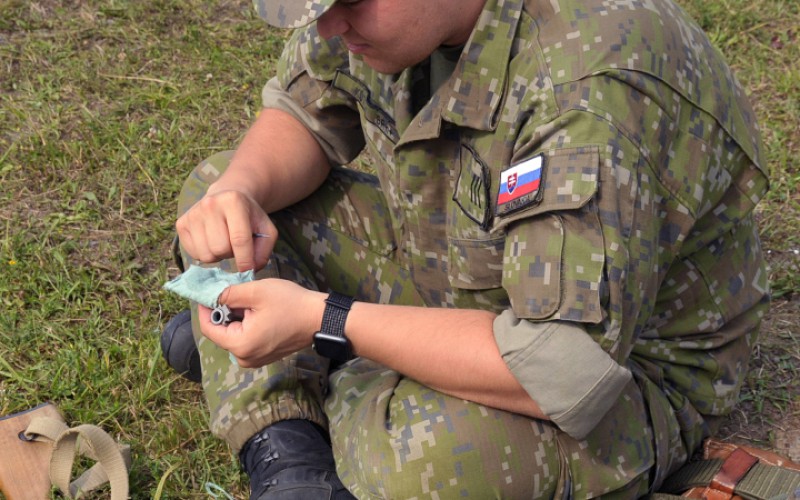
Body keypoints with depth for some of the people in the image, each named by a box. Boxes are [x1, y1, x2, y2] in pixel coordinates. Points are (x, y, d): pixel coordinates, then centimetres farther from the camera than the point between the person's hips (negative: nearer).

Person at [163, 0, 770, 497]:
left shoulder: (591, 87, -38)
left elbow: (569, 371, -38)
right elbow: (302, 114, 4)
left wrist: (323, 324, -34)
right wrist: (239, 189, -20)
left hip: (627, 366, -7)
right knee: (215, 180, 2)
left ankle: (331, 387, -2)